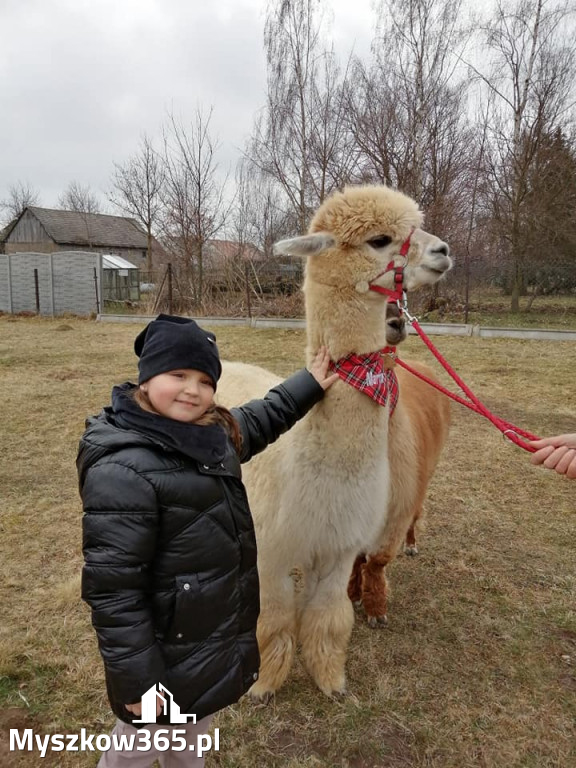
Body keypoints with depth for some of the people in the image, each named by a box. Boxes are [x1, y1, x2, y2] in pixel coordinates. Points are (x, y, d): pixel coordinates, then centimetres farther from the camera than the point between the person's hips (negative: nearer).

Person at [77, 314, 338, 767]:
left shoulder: (213, 434, -2)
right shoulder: (122, 470, -29)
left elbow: (259, 421, 20)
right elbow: (112, 588, -26)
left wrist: (308, 385, 25)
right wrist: (137, 679, -21)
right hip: (168, 657, -7)